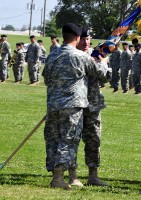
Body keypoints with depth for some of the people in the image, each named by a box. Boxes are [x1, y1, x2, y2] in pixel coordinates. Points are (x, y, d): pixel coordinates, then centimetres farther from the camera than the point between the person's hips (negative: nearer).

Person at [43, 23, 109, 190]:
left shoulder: (52, 56, 9)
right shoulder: (80, 57, -7)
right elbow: (100, 71, 7)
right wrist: (104, 62, 29)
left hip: (53, 105, 5)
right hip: (72, 105, -5)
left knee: (53, 139, 10)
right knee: (68, 141, -4)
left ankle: (54, 175, 11)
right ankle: (58, 177, -12)